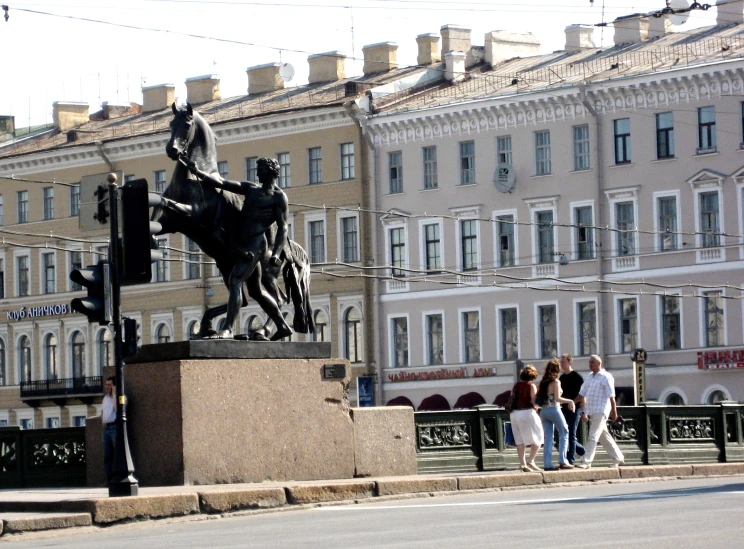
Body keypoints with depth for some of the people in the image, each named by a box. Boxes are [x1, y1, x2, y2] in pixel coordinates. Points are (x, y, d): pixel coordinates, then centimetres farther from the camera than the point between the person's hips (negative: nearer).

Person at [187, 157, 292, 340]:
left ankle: (228, 328, -28)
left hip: (255, 244, -8)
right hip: (243, 245, 8)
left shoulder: (278, 197, 0)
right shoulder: (250, 189, 19)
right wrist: (198, 173, 1)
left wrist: (275, 254, -19)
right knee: (256, 291, 15)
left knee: (235, 282, -21)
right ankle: (283, 327, 25)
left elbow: (282, 227, -7)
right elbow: (222, 183, 13)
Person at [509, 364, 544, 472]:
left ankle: (522, 463, 6)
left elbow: (511, 400, 11)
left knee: (520, 440, 9)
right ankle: (531, 461, -5)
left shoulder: (516, 386, 7)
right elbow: (534, 402, -14)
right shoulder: (531, 386, -9)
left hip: (514, 414, 6)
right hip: (527, 413, -6)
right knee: (537, 438, 6)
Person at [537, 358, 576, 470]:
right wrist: (570, 401, -8)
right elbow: (557, 398, -17)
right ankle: (562, 461, -3)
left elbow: (538, 397, 9)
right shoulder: (555, 382, -8)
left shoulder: (542, 382, 10)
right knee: (564, 434, 5)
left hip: (543, 411, 6)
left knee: (548, 438, 7)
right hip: (554, 410, -6)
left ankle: (547, 464, 2)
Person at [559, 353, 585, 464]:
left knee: (571, 434, -6)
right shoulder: (561, 377, 14)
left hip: (574, 408, -7)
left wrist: (573, 402, -21)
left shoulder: (577, 377, -6)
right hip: (564, 408, 7)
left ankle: (571, 460, -3)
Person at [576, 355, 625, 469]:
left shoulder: (606, 377, -7)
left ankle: (586, 462, -12)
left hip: (601, 411, -8)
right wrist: (584, 411, 11)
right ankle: (618, 458, 23)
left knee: (592, 437, -11)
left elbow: (611, 396, -9)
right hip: (591, 412, 8)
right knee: (604, 437, 13)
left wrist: (614, 411, -11)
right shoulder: (589, 377, 14)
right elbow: (583, 395, 16)